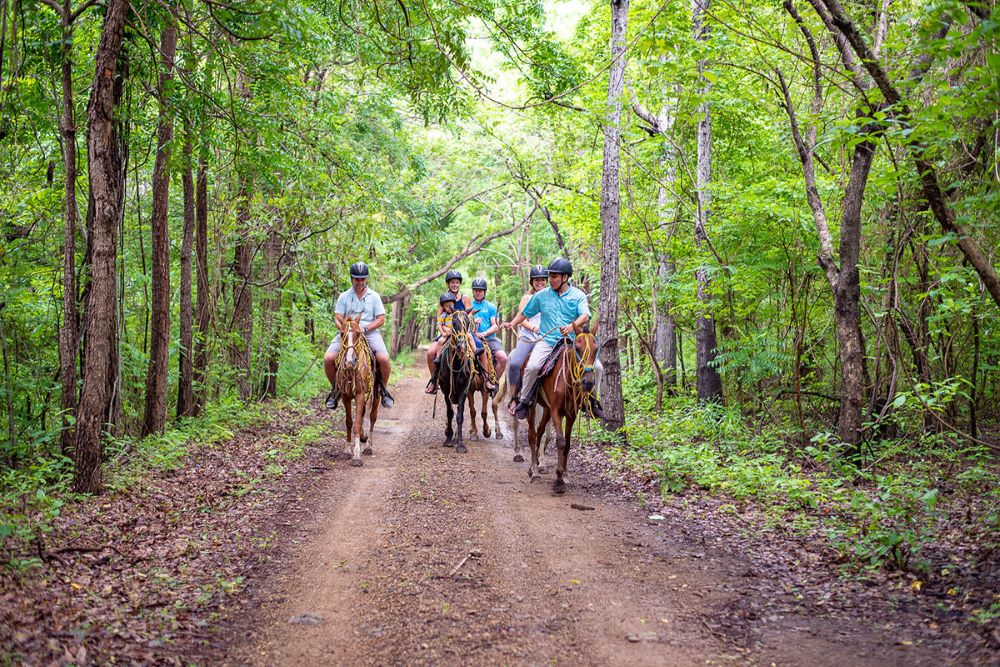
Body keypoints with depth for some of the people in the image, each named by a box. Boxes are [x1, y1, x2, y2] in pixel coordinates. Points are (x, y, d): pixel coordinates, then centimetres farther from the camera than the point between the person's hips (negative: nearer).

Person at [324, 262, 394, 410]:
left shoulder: (374, 296, 9)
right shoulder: (344, 296, 10)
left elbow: (381, 319, 3)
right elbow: (338, 318, 7)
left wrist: (365, 328, -12)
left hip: (370, 333, -1)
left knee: (383, 359, -27)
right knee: (328, 358, -20)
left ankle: (383, 389, -1)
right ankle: (335, 389, 5)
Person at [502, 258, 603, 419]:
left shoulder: (578, 296, 2)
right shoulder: (542, 295, 9)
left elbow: (585, 315, -16)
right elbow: (525, 312, 20)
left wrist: (572, 326, -36)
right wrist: (512, 323, 4)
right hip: (547, 341, 0)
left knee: (597, 366, -14)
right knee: (532, 366, -27)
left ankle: (592, 401, 10)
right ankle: (524, 400, -4)